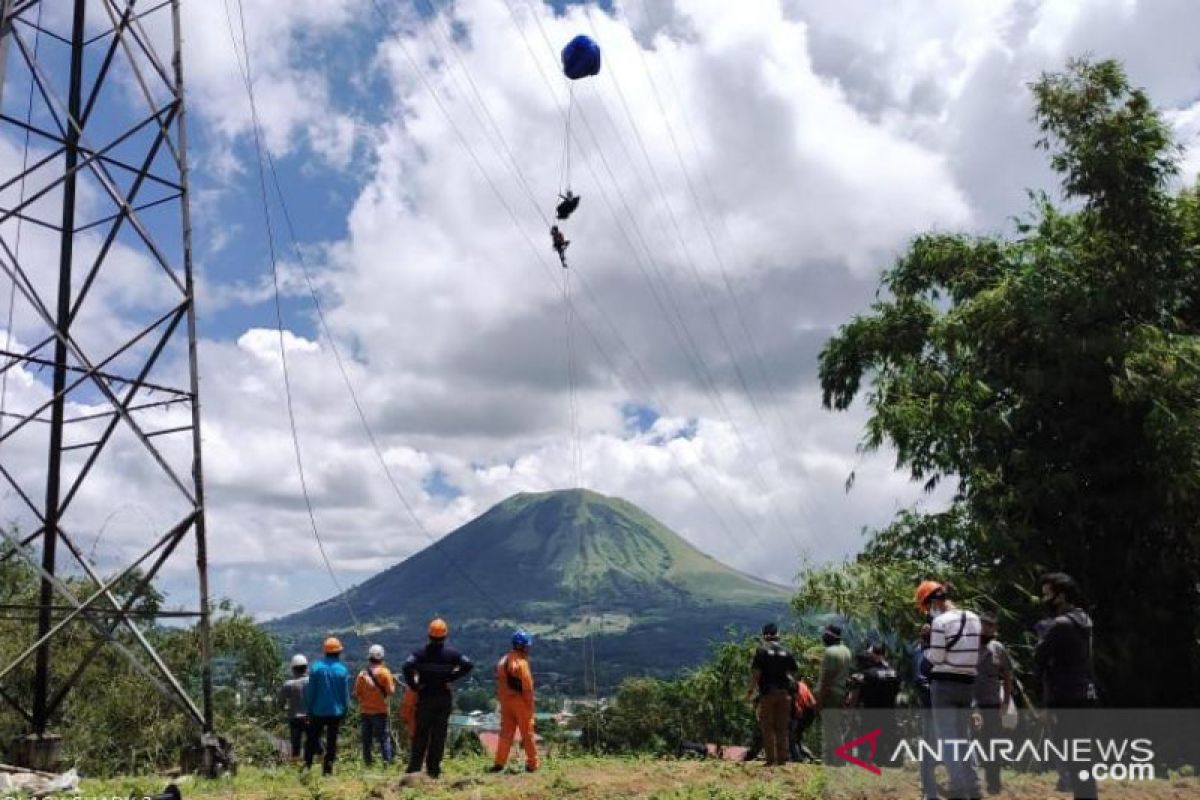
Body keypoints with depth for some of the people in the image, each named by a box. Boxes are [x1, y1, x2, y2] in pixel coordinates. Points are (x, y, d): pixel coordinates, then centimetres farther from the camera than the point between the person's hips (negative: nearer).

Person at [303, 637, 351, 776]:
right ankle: (327, 769, 6)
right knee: (331, 741, 7)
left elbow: (310, 691, -3)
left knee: (312, 740, 13)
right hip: (336, 712, 0)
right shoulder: (342, 670, -7)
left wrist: (309, 708, 6)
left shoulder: (316, 667, -6)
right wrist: (345, 711, 9)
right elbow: (345, 694, -2)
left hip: (318, 711, 0)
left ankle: (307, 765, 5)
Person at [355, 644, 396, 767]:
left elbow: (356, 694, 3)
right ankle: (387, 761, -7)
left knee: (367, 739, 10)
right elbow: (391, 691, -10)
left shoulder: (362, 674, 2)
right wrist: (393, 683, 8)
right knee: (384, 738, 1)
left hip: (365, 711, 3)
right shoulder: (384, 672, -8)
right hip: (380, 711, -3)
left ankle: (367, 762, 10)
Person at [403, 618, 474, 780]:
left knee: (420, 734, 8)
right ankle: (433, 769, 7)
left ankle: (414, 768, 7)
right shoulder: (451, 653, -2)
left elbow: (407, 666, -21)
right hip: (444, 698, 0)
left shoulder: (421, 653, -4)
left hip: (425, 698, 0)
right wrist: (451, 678, -4)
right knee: (439, 735, 6)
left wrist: (412, 685, -9)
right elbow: (468, 665, -13)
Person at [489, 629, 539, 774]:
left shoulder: (502, 661, 8)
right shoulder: (521, 662, -16)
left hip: (505, 702, 6)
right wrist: (530, 705, -10)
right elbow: (527, 687, -17)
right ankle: (532, 764, 10)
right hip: (520, 701, -6)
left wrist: (501, 700, 15)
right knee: (527, 733, 4)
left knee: (506, 732, 11)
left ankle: (500, 763, 7)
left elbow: (499, 683, 11)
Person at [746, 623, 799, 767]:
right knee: (782, 728, 10)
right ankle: (782, 759, 9)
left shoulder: (762, 651, -5)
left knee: (768, 728, 2)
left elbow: (755, 673, -9)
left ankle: (771, 759, -3)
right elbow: (794, 671, 7)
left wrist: (751, 689, 2)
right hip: (784, 693, 4)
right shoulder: (786, 652, 8)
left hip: (767, 692, -4)